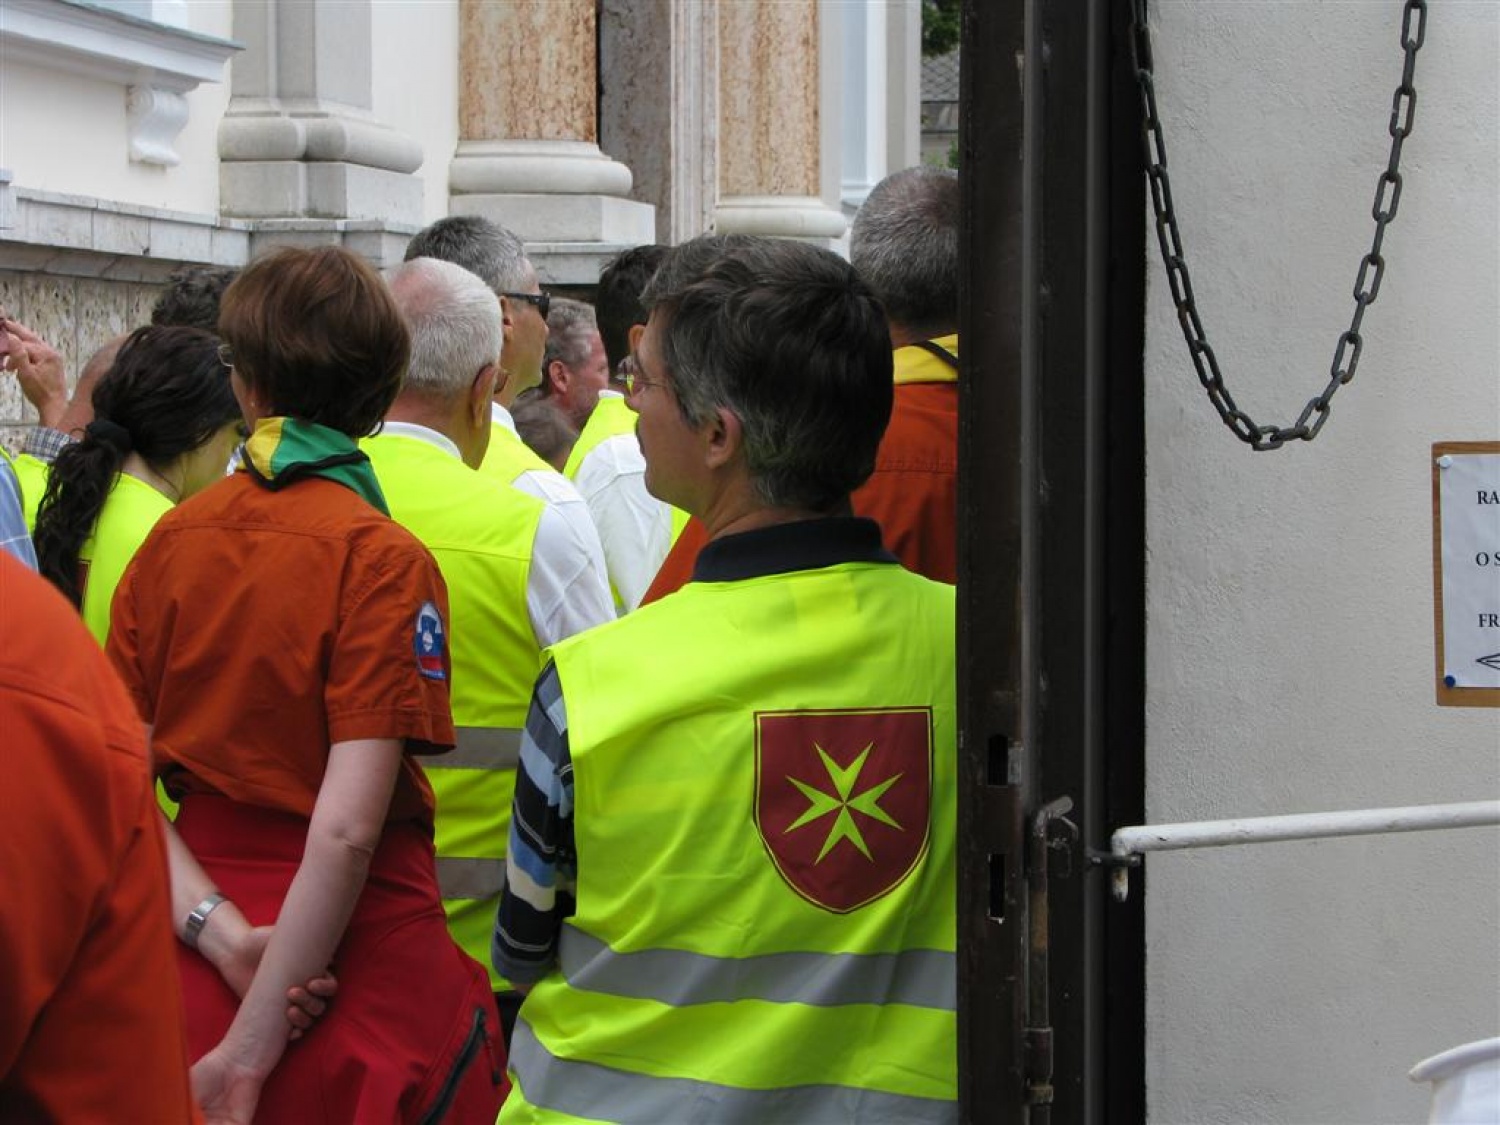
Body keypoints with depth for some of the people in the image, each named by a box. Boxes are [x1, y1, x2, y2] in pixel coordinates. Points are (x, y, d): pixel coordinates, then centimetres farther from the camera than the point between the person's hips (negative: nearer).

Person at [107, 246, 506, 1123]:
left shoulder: (173, 539, 0)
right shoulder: (384, 561, -14)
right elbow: (346, 829, -20)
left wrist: (216, 926, -12)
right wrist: (254, 1045, -18)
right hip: (360, 952, -4)